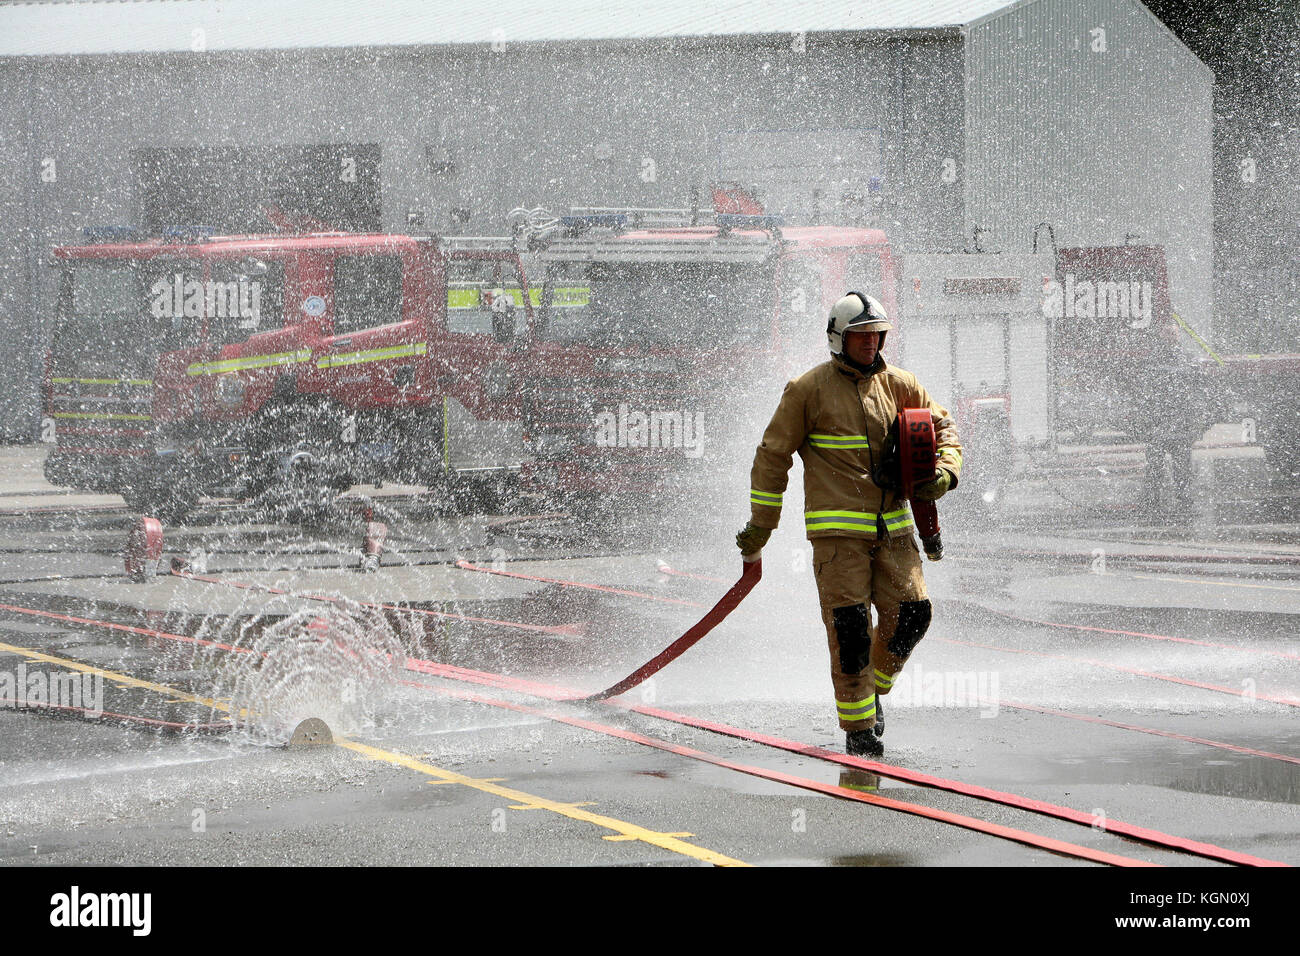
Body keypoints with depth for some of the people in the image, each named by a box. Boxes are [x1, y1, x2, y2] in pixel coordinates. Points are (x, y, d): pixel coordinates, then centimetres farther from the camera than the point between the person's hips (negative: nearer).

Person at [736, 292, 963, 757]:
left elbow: (942, 428, 19)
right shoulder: (809, 390, -2)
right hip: (837, 529, -4)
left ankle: (874, 686, 22)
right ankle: (858, 727, 1)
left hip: (892, 523, 4)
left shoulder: (898, 385, 10)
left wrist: (943, 473, -2)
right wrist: (761, 525, 3)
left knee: (911, 613, -6)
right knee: (849, 626, -10)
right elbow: (773, 455, 3)